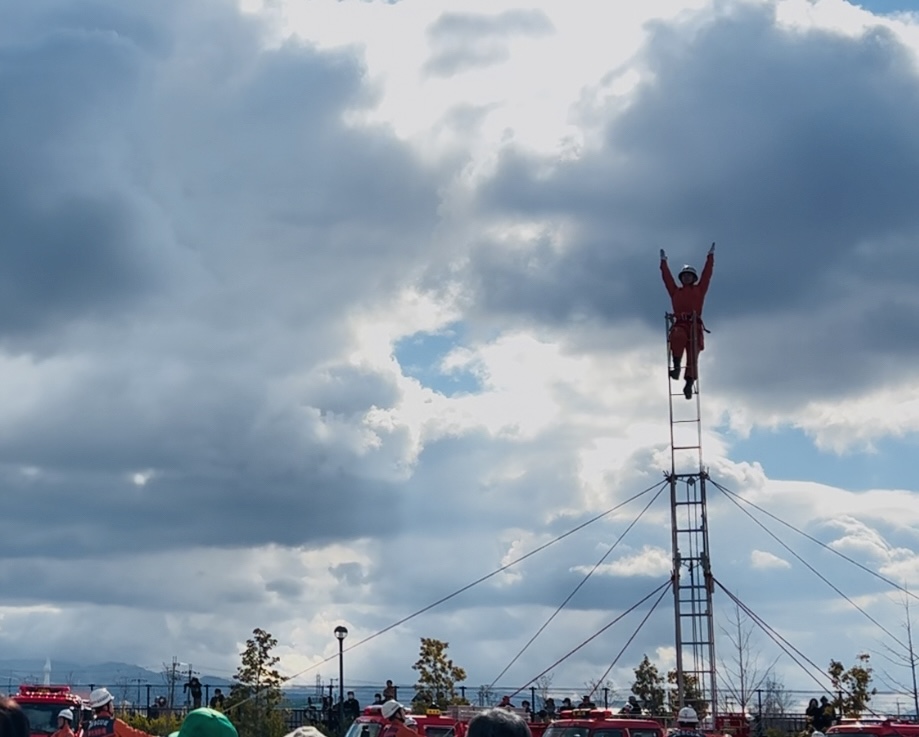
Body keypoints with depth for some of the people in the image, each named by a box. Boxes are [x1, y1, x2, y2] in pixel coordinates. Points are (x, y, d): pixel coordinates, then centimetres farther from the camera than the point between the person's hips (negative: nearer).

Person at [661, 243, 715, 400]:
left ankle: (689, 384, -16)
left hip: (695, 325, 0)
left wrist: (710, 256, 24)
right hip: (679, 324, 0)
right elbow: (667, 277, 28)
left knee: (693, 355, -11)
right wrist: (663, 262, 33)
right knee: (678, 337, -36)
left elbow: (707, 274, 22)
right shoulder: (675, 291, 24)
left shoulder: (699, 290, 22)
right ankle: (676, 367, -30)